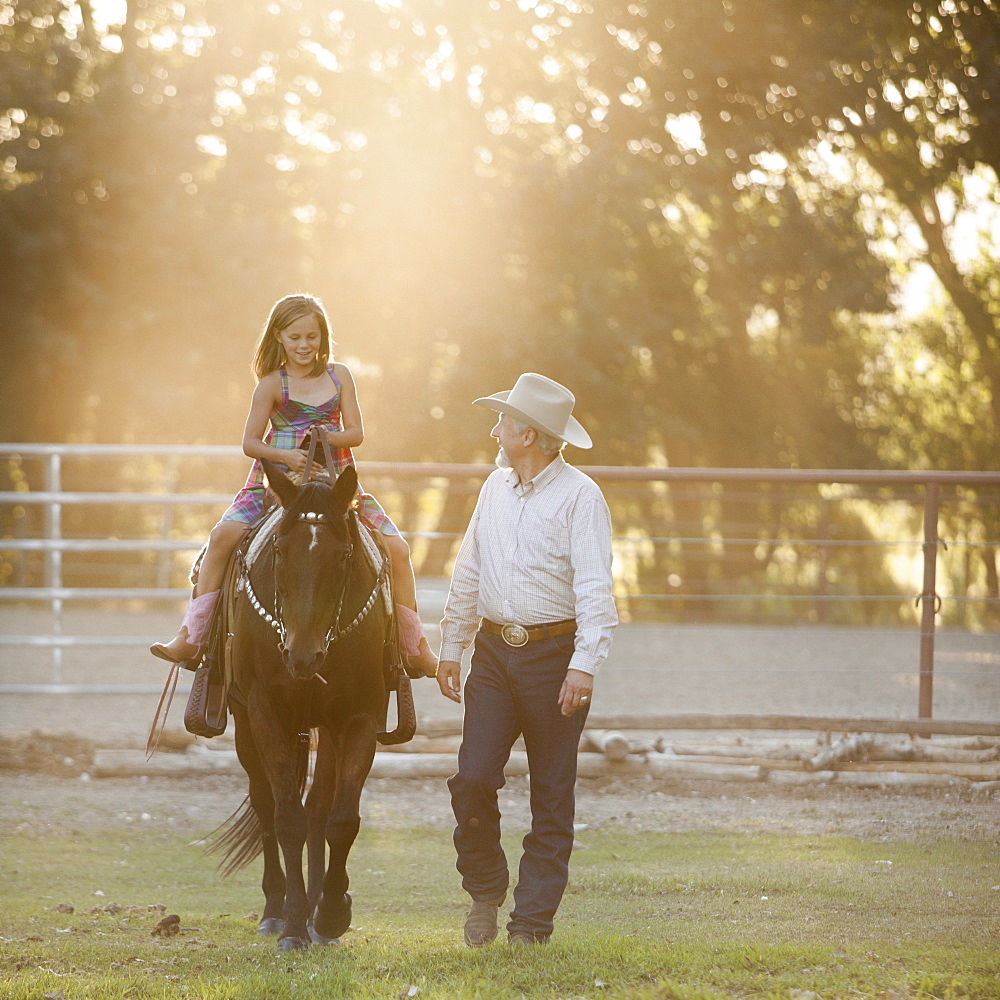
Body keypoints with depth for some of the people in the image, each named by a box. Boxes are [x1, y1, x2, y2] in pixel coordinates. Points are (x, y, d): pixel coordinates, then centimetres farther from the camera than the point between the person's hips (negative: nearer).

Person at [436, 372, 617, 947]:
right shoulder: (496, 488, 11)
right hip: (494, 652, 5)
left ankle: (533, 919, 9)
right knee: (472, 779, -5)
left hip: (553, 655, -5)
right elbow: (469, 575, 18)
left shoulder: (580, 496, -9)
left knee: (552, 795, 3)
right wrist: (451, 648, 16)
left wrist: (584, 664, -25)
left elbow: (594, 587, -16)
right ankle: (485, 893, 15)